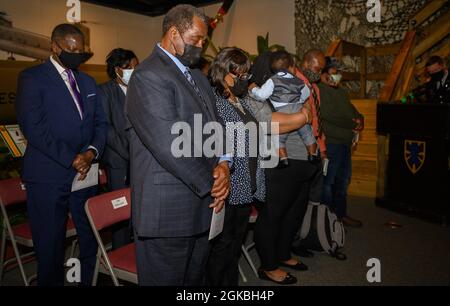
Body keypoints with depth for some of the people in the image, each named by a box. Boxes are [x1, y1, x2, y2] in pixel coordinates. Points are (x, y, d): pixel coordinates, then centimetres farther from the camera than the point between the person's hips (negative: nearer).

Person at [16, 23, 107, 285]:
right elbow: (33, 127, -11)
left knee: (91, 239, 9)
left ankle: (91, 282, 25)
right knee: (50, 245, 6)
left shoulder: (88, 82, 16)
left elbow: (100, 123, 14)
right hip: (49, 175, -4)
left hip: (85, 172, 5)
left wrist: (92, 151, -6)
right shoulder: (32, 78, -1)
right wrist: (70, 158, -14)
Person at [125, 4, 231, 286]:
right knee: (166, 279, 9)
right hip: (168, 209, -8)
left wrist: (223, 164, -5)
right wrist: (211, 184, -12)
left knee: (195, 279, 21)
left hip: (203, 202, 9)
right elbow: (169, 145, -22)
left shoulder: (199, 77, 16)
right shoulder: (149, 76, -14)